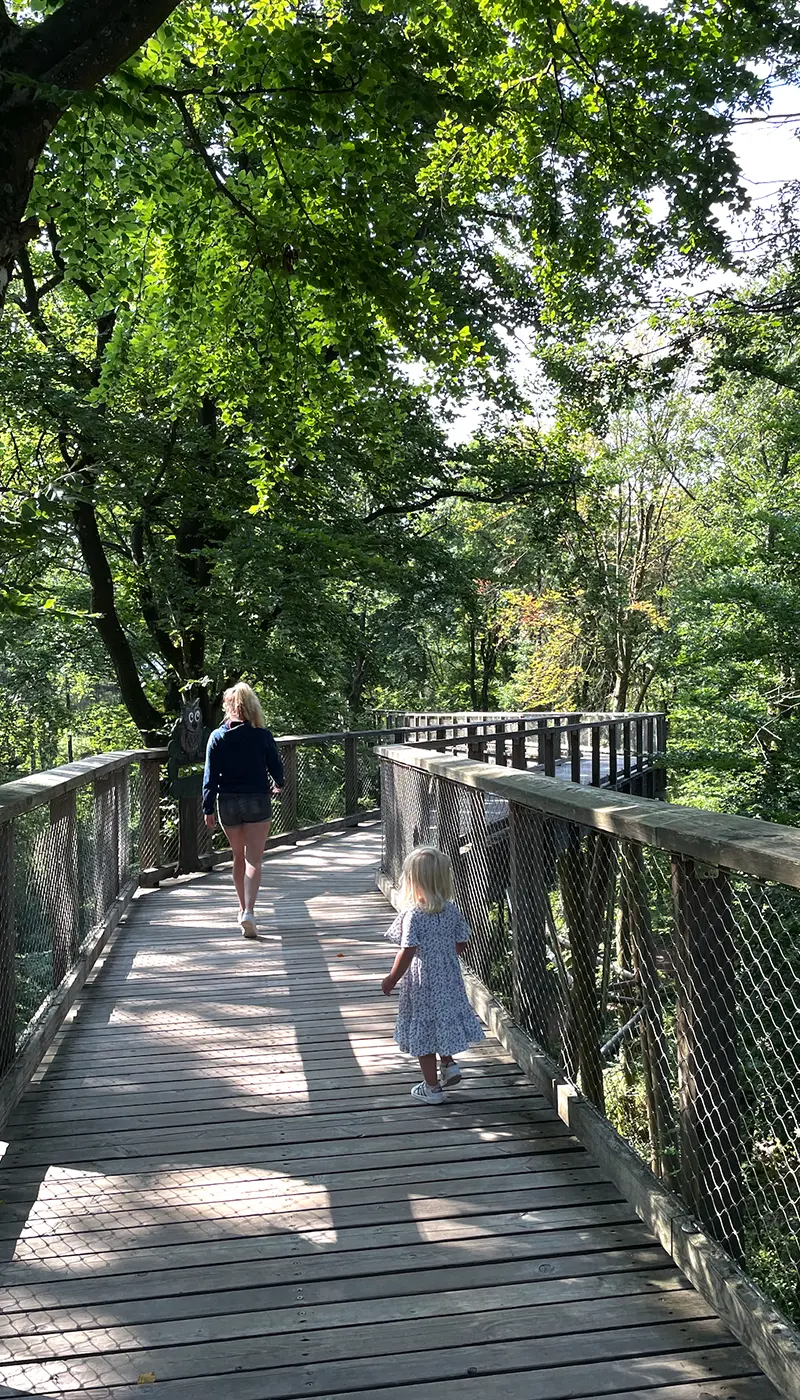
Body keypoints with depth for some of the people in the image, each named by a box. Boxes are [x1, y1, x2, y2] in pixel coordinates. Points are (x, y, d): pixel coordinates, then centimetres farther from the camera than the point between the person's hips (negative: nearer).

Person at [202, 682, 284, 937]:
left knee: (239, 857, 19)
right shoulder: (262, 735, -7)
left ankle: (243, 908, 29)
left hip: (228, 802, 2)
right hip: (257, 801, -2)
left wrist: (208, 809, 1)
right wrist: (279, 784, 24)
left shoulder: (217, 737, -4)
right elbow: (276, 768, 1)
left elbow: (210, 776, -5)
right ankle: (249, 912, -20)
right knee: (254, 860, -3)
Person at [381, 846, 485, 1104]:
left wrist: (391, 979, -10)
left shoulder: (413, 914, -22)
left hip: (422, 984, -5)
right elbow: (462, 944, 3)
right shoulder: (451, 910, -5)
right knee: (443, 1021, 28)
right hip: (448, 979, 5)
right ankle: (449, 1065, 27)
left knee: (423, 1031, 9)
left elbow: (407, 953, -23)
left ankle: (432, 1087, 19)